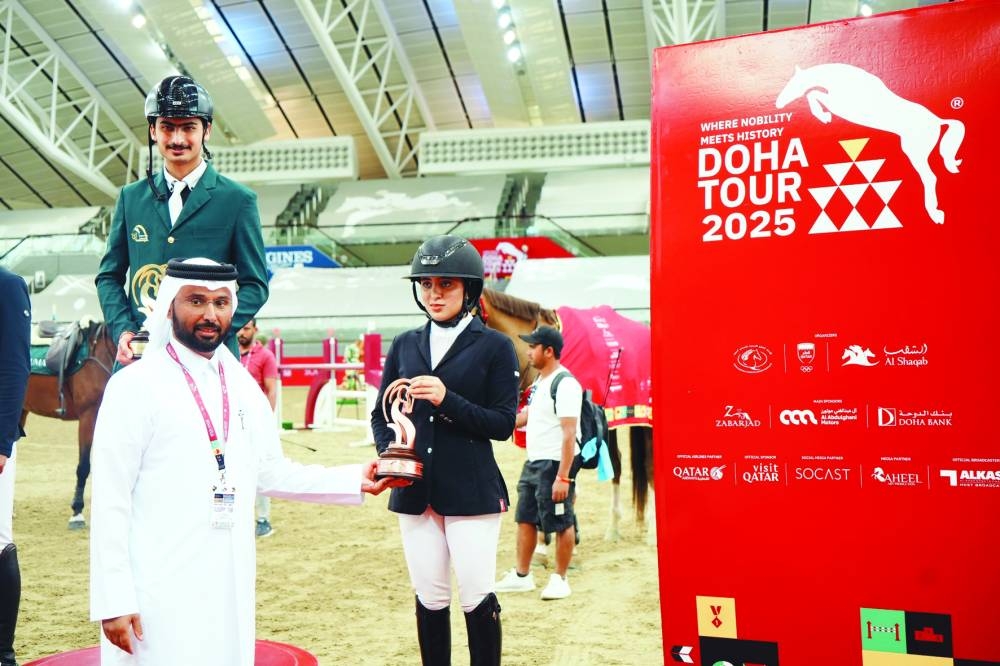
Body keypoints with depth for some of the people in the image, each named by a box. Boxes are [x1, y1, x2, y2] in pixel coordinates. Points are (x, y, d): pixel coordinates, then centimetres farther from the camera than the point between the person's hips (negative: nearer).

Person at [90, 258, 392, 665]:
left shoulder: (243, 385, 9)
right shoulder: (135, 385, -8)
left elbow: (270, 474, 14)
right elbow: (109, 501, -10)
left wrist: (355, 480, 6)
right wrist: (113, 600, -13)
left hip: (230, 587, 5)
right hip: (158, 593, -5)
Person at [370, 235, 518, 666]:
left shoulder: (495, 347, -2)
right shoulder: (405, 345, 11)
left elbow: (503, 423, -7)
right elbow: (381, 413, 13)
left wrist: (447, 400, -19)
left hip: (472, 491, -4)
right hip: (414, 490, 4)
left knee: (477, 598, -1)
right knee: (429, 597, 10)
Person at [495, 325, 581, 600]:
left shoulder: (565, 384, -18)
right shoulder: (539, 382, 12)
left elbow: (569, 433, -22)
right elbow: (526, 415, 24)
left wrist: (563, 477, -25)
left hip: (555, 464, -10)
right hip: (533, 462, 10)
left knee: (561, 523, 3)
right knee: (525, 519, 16)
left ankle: (559, 579, 17)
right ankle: (521, 576, 28)